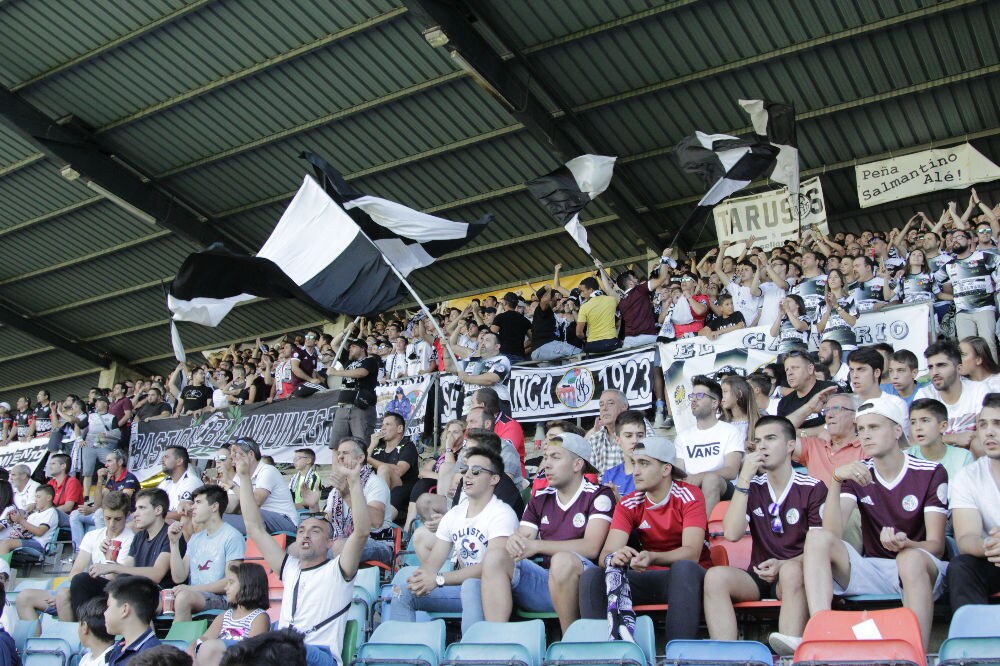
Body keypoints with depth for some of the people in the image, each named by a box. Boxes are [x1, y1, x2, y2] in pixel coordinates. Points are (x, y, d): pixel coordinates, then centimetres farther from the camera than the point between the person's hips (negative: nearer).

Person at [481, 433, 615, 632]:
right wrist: (515, 542, -16)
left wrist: (536, 545, -15)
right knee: (494, 556, -17)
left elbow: (591, 547, -12)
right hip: (543, 577, 5)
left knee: (562, 560, -37)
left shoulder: (599, 495, 1)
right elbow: (523, 537, 11)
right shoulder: (540, 498, 19)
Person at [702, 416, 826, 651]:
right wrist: (744, 479, -11)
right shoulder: (753, 487, 9)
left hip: (795, 575, -3)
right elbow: (732, 534, -7)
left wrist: (784, 565, -23)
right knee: (715, 576, -27)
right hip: (759, 576, 3)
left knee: (791, 571, -37)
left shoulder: (813, 489, 0)